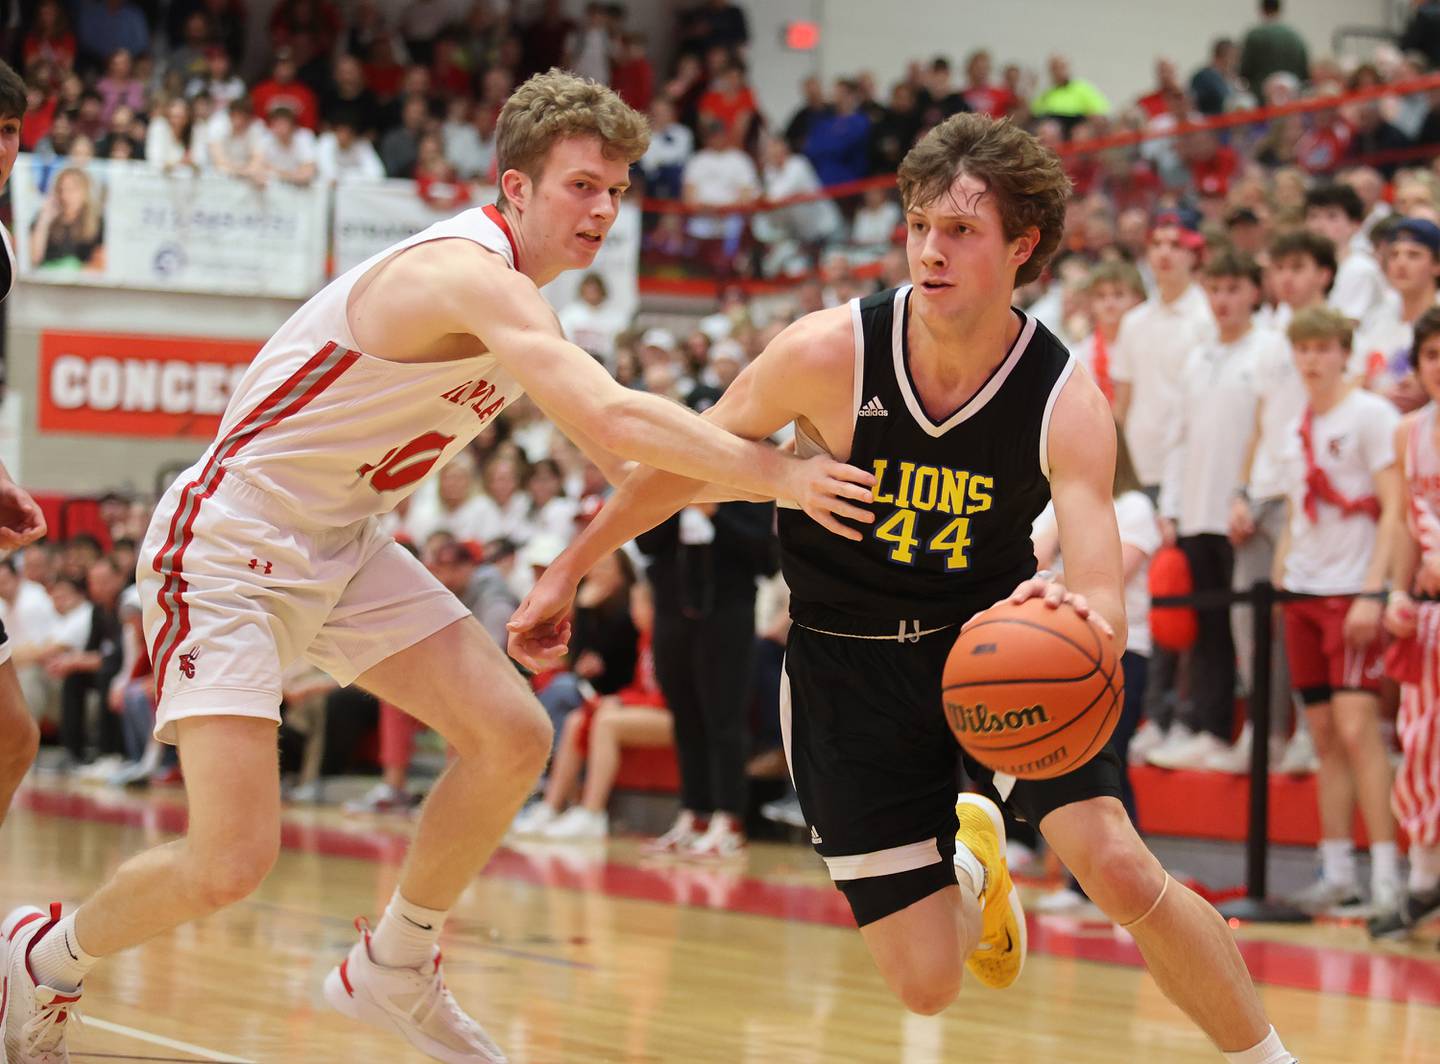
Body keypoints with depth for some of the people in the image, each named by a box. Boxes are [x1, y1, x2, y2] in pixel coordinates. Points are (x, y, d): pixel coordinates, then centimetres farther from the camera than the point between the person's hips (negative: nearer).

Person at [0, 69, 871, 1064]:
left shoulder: (521, 303, 8)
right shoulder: (473, 274, -23)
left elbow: (620, 455, 17)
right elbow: (612, 419, -36)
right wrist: (777, 473, -32)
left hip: (342, 549, 9)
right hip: (226, 550, -9)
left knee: (514, 736, -1)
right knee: (232, 861, -16)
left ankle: (393, 971, 18)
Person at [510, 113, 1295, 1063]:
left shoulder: (1067, 403, -21)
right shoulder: (828, 354, -21)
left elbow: (1106, 606, -30)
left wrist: (1079, 618, -54)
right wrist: (570, 569, 3)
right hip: (847, 657, 0)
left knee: (1120, 868, -22)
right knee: (926, 986, -3)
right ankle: (967, 861, 35)